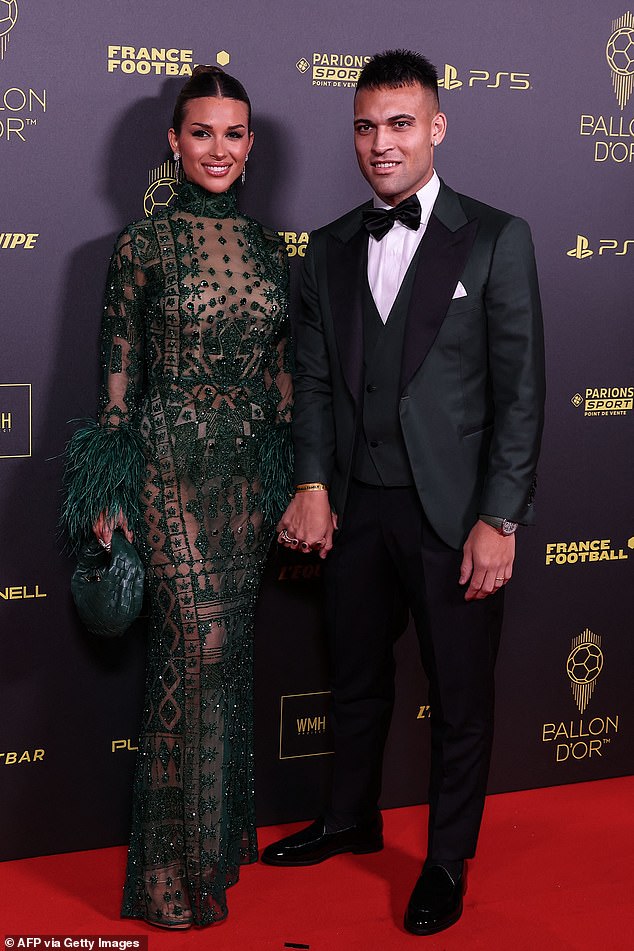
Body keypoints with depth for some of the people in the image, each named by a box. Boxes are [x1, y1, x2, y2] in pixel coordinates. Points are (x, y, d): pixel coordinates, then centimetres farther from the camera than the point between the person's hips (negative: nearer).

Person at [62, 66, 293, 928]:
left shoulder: (269, 248, 10)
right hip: (172, 469, -5)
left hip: (251, 470, 5)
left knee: (231, 650, 12)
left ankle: (224, 834, 29)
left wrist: (293, 483, 14)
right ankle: (178, 872, 8)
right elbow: (118, 378, -3)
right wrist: (108, 496, -6)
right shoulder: (143, 245, -4)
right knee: (200, 648, -6)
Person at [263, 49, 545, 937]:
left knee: (460, 697, 8)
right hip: (355, 508, 4)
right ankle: (351, 819, 41)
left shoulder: (496, 239, -5)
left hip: (452, 513, -4)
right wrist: (313, 484, -4)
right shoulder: (330, 249, 9)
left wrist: (498, 521, -13)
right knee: (356, 679, 19)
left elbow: (519, 391, -8)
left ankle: (448, 861, 26)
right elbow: (315, 380, 9)